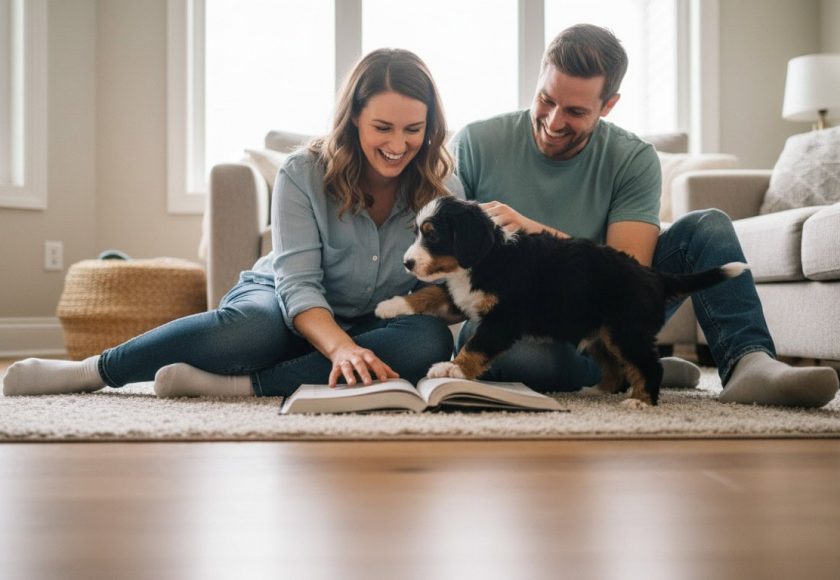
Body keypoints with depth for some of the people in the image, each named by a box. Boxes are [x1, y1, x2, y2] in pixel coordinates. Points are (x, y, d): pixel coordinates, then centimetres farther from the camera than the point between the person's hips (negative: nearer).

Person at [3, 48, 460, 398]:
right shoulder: (302, 175, -15)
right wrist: (342, 348, -42)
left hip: (371, 328, 3)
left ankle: (239, 385, -37)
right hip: (291, 312, -2)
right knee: (247, 326, -39)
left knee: (432, 341, -33)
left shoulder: (442, 190, -8)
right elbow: (298, 284, -22)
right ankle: (88, 372, -20)